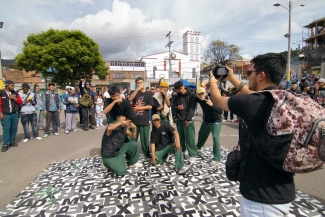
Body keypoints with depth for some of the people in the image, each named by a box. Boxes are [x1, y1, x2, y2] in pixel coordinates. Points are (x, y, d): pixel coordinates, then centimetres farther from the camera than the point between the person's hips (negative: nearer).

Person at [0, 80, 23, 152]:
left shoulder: (15, 93, 12)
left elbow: (20, 102, 11)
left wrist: (14, 98, -7)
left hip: (15, 114, 4)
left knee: (14, 128, 6)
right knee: (6, 129, -5)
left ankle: (12, 141, 18)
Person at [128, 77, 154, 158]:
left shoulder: (148, 94, 5)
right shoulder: (135, 93, 11)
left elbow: (150, 106, -3)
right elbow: (130, 99, -11)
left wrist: (139, 108, -7)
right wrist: (137, 89, -13)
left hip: (144, 120, -1)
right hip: (134, 119, 1)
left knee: (145, 137, 8)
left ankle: (147, 152, 24)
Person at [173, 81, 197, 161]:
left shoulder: (192, 95, -7)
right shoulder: (177, 96, 6)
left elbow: (192, 108, -10)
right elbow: (174, 106, 12)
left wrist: (187, 119, -13)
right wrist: (177, 107, -12)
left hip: (188, 119, -4)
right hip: (179, 119, 4)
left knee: (190, 137, -5)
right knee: (180, 136, 12)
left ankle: (193, 154, 5)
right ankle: (181, 151, 28)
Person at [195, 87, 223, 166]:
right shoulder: (199, 99, -14)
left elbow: (220, 111, -41)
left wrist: (212, 105, -55)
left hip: (216, 121, -7)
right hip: (206, 120, 7)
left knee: (215, 138, -17)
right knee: (201, 134, 22)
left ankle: (217, 158, -5)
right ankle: (198, 147, 50)